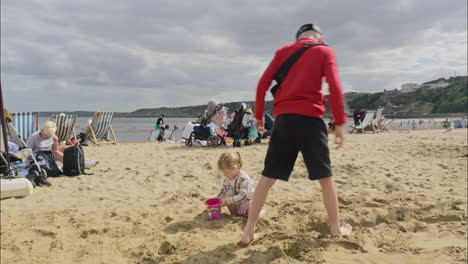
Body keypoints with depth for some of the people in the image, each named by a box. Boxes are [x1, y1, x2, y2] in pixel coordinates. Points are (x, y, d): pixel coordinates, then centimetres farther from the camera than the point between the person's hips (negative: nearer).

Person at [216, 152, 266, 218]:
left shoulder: (244, 179, -26)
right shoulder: (227, 179, -3)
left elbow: (242, 196, -32)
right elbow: (223, 192, 8)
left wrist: (227, 201, -33)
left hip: (247, 202, -5)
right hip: (235, 205, 6)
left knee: (259, 215, -31)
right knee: (229, 192, -23)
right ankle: (233, 213, -9)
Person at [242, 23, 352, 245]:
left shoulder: (283, 51, 17)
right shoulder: (325, 51, 9)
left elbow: (263, 84, 7)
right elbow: (335, 88, -5)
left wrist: (259, 115, 13)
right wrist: (340, 123, -3)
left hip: (283, 118, 3)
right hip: (309, 118, -2)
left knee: (267, 177, 6)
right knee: (325, 177, 11)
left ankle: (249, 230, 8)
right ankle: (336, 228, 21)